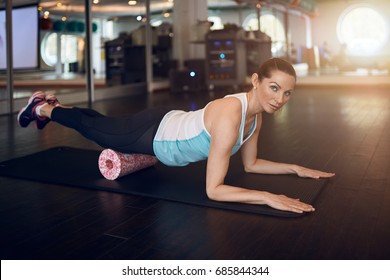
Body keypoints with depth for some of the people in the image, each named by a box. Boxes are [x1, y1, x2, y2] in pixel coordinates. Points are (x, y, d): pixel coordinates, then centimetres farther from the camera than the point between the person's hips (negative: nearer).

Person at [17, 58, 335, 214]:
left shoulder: (256, 115, -13)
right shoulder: (229, 116, -40)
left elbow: (251, 164, 2)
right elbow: (213, 190, -39)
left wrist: (295, 168, -6)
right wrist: (268, 197, -46)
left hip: (170, 127, 7)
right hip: (153, 133, -7)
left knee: (104, 125, 32)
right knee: (92, 128, 21)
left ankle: (54, 105, 58)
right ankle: (44, 107, 50)